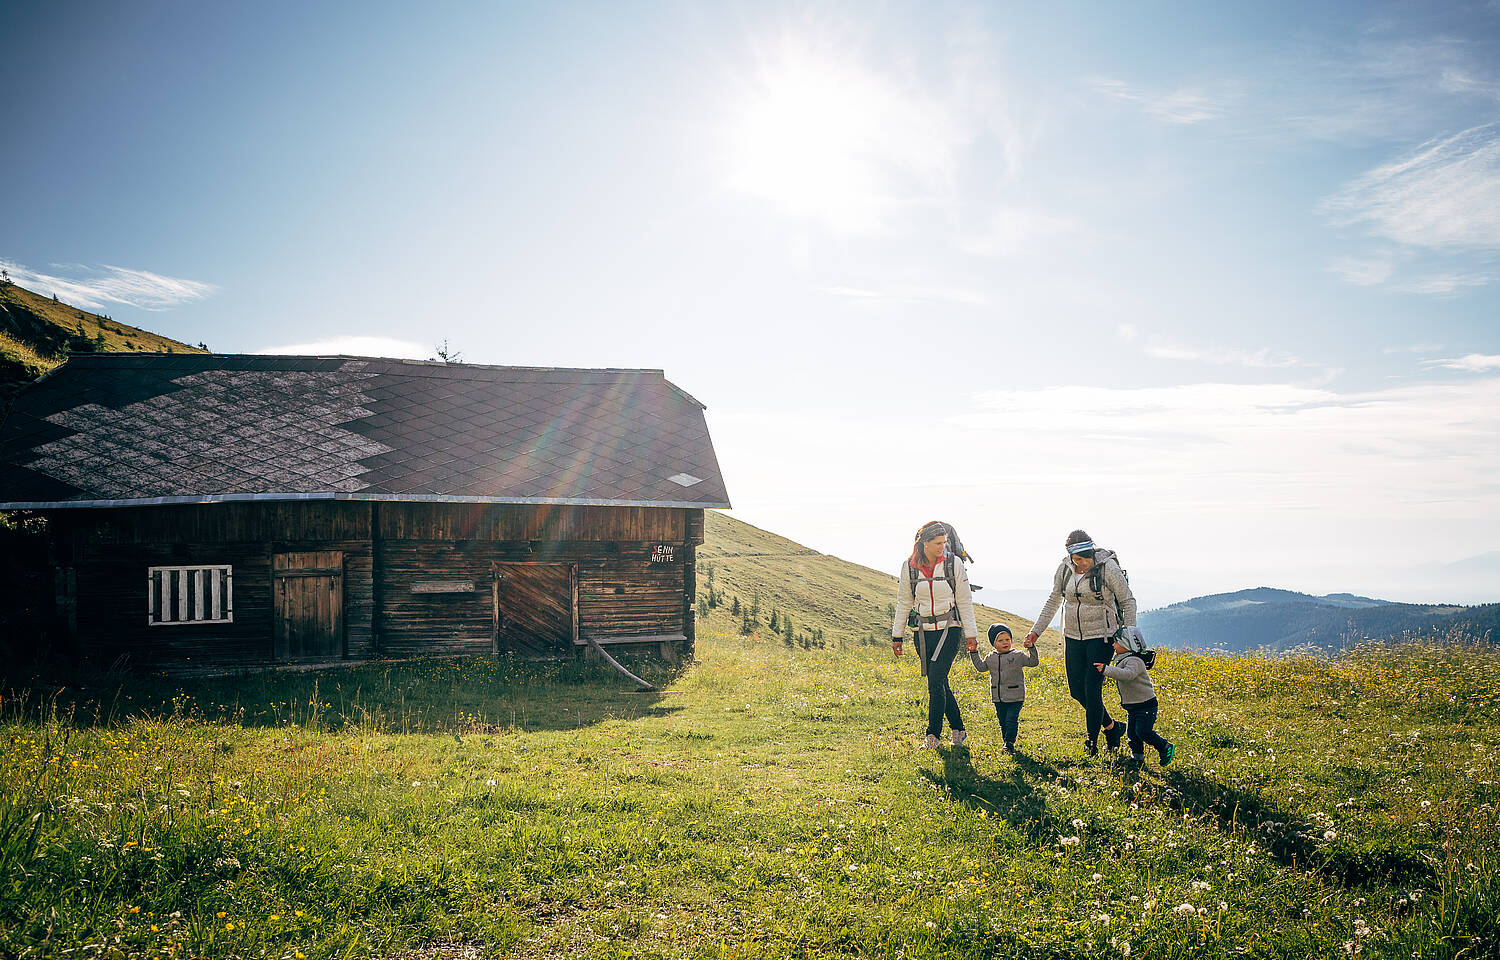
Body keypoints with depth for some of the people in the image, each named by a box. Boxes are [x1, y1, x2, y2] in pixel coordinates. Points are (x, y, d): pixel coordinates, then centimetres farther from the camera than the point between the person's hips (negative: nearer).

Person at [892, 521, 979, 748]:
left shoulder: (953, 563, -5)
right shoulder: (909, 567, 0)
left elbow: (964, 601, 0)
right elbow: (904, 603, 9)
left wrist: (971, 633, -1)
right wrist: (896, 636, 9)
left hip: (950, 628, -3)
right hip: (924, 631, 3)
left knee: (935, 681, -13)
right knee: (939, 684, 7)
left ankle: (932, 736, -8)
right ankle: (958, 730, 22)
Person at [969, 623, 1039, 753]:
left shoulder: (1018, 656, -3)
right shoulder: (991, 658, 8)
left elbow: (1033, 662, -6)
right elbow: (981, 667, 18)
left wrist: (1031, 648, -20)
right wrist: (973, 653, 12)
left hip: (1015, 697, -4)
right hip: (998, 698, 4)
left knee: (1011, 720, -8)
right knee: (1002, 721, 11)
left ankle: (1010, 742, 0)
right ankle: (1006, 741, 24)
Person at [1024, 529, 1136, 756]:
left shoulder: (1107, 567, -15)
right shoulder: (1064, 570, -1)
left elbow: (1128, 601, -8)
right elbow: (1053, 601, 12)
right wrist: (1036, 630, 9)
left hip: (1101, 637, -5)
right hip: (1073, 636, 5)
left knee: (1092, 689, -7)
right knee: (1076, 690, 7)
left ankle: (1091, 742, 9)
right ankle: (1111, 726, 28)